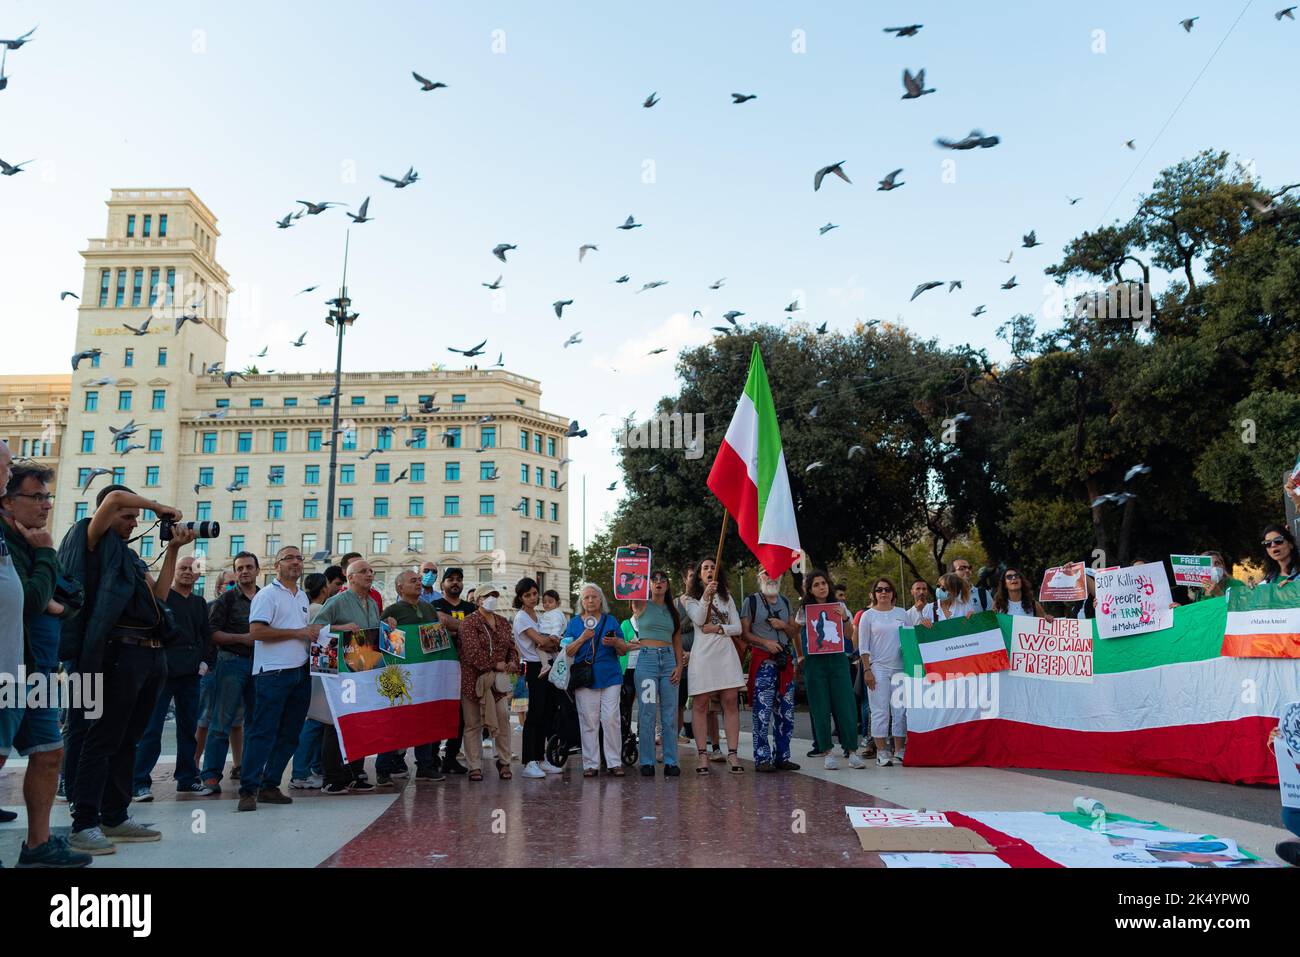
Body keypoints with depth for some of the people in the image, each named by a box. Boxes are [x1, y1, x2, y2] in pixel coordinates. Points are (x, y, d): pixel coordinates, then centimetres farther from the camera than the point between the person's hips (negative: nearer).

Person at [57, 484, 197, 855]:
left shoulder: (130, 555, 24)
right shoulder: (94, 542, 1)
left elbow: (158, 596, 17)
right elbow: (115, 498, -15)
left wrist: (173, 550, 15)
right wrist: (159, 507, 0)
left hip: (152, 655, 8)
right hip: (119, 654, -8)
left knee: (128, 740, 12)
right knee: (102, 740, -5)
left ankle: (115, 818, 20)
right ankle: (84, 824, -1)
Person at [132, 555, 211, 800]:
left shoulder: (200, 604, 17)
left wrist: (204, 660, 6)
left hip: (191, 673, 6)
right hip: (163, 671, -5)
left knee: (189, 727, 10)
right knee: (151, 728, -6)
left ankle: (187, 778, 18)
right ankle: (140, 782, -1)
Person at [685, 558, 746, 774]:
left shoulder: (726, 598, 19)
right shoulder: (692, 600, 10)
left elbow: (738, 627, 11)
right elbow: (698, 619, -11)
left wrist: (718, 629, -6)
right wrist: (706, 596, -24)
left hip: (726, 653, 3)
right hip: (703, 653, -2)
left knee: (731, 702, -4)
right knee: (700, 704, -4)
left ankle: (733, 754, -3)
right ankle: (701, 754, 0)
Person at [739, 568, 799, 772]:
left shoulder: (786, 601, 17)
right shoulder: (751, 601, 2)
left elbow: (794, 632, 19)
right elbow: (744, 632, -3)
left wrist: (784, 626, -2)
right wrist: (765, 642, -16)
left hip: (785, 661, 5)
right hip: (763, 662, -5)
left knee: (786, 713, 7)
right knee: (763, 712, -7)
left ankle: (782, 757, 15)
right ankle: (762, 759, -2)